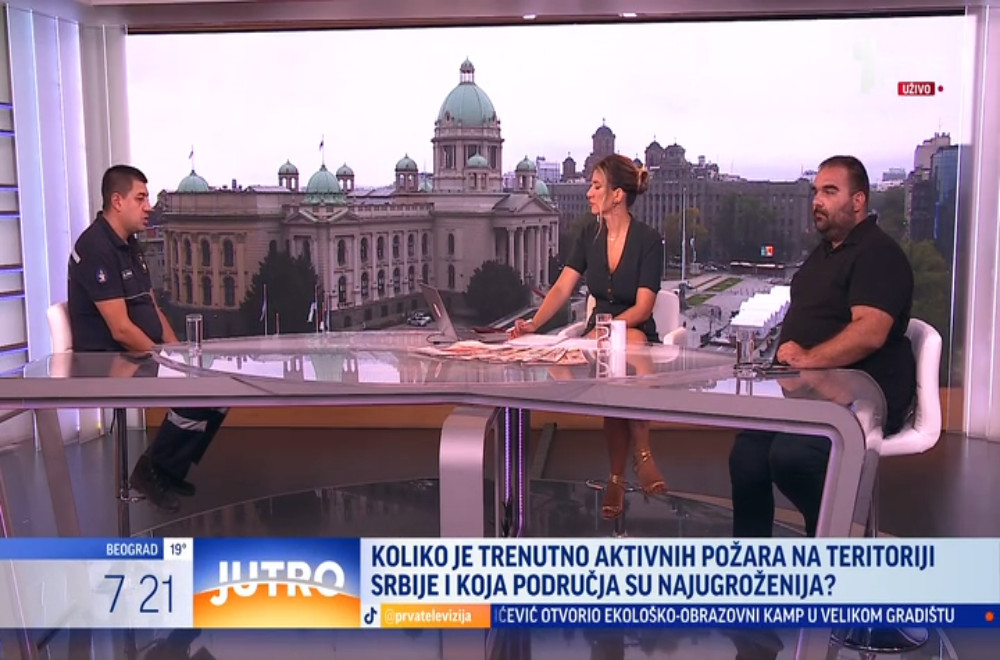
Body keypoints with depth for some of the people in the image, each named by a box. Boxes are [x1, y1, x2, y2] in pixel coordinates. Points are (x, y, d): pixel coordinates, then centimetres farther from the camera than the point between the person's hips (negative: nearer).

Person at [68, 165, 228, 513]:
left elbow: (152, 309, 17)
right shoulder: (96, 248, -18)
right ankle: (153, 471, -4)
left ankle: (171, 471, 7)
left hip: (142, 355, 10)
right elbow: (121, 329, -24)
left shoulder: (130, 245, 13)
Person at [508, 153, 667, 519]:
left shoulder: (648, 240, -6)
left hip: (636, 333, -2)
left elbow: (643, 307, -13)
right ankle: (639, 456, -18)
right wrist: (534, 324, -20)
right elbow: (561, 289, -2)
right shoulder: (589, 236, 6)